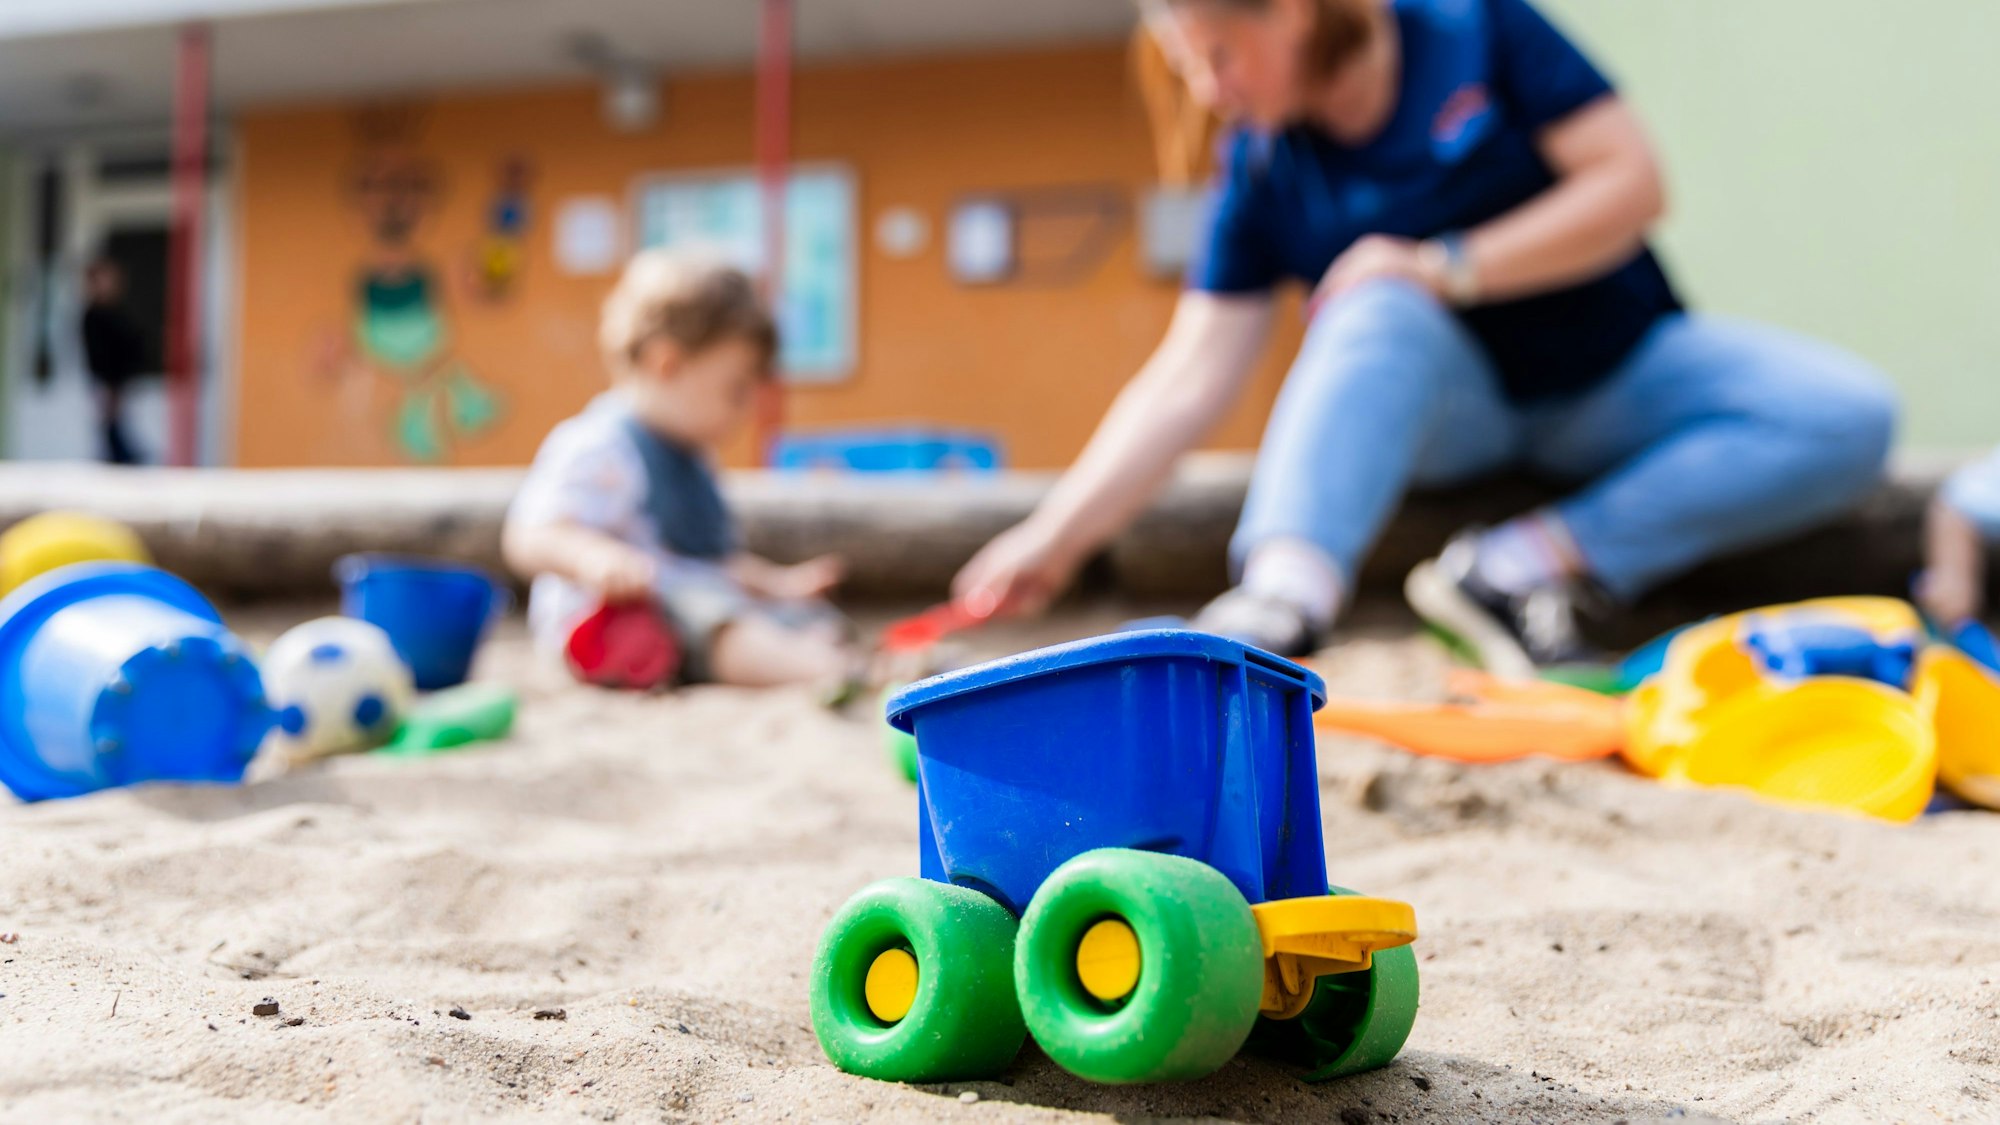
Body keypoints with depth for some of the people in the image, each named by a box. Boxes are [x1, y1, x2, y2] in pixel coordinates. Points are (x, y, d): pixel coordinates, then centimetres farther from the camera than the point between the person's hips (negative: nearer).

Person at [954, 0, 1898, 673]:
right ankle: (1283, 596, -55)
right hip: (1448, 410, -1)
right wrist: (1056, 537, -22)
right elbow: (1191, 376, -13)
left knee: (1850, 418, -24)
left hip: (1613, 373, 1)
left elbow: (1632, 182, -15)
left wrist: (1451, 265, -24)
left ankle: (1529, 563, -30)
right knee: (1380, 309, -35)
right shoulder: (1259, 171, -8)